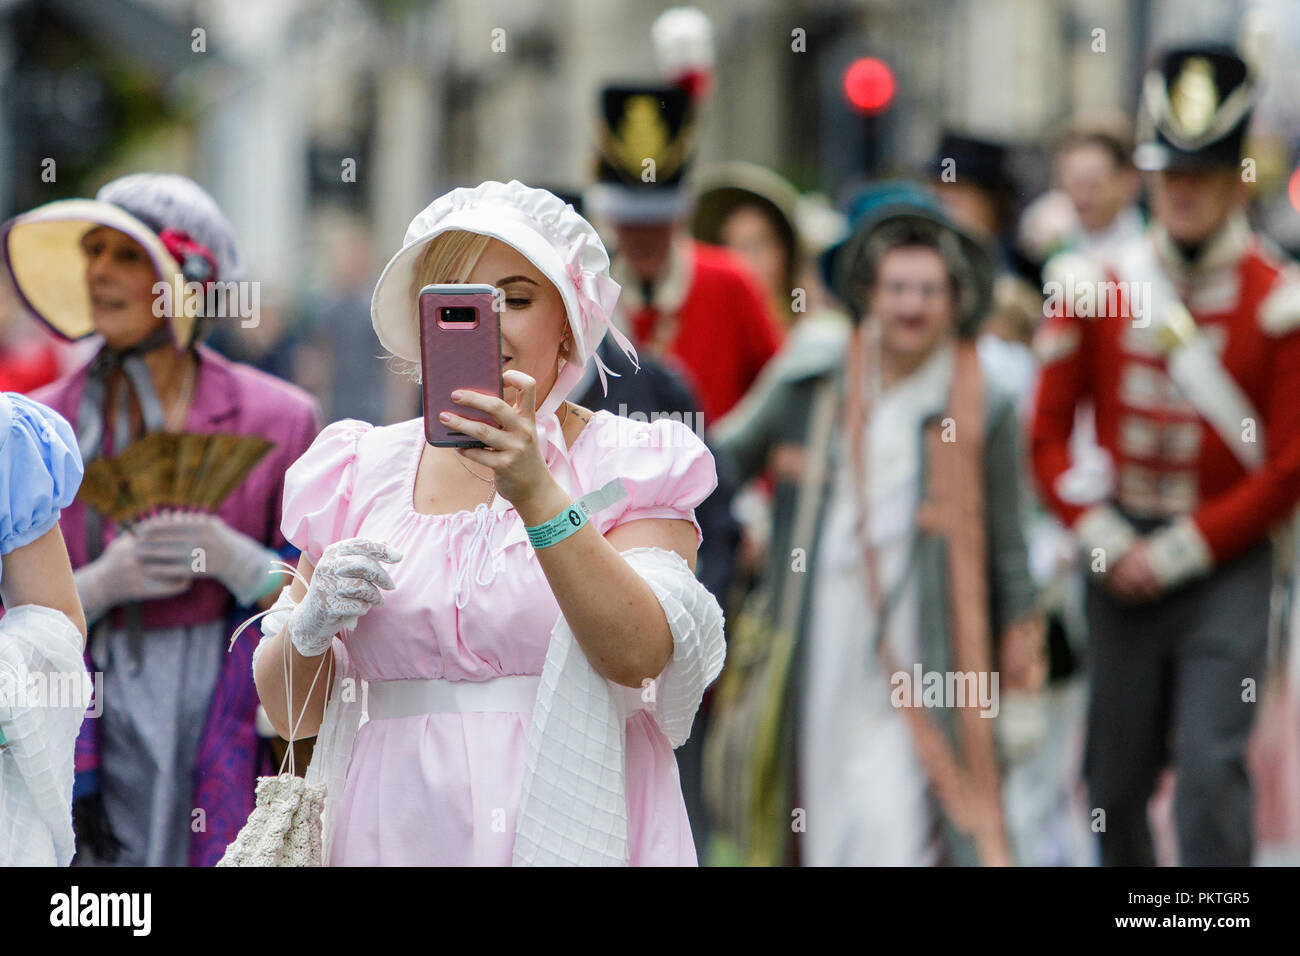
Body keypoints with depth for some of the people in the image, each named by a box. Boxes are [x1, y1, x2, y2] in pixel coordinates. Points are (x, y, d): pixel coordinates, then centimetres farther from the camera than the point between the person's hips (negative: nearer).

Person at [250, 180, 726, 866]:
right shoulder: (363, 472, 12)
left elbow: (638, 656, -14)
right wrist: (311, 626, -8)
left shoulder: (632, 467, 4)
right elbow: (289, 710, 13)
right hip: (400, 833, 3)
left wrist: (536, 493, -23)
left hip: (573, 831, -3)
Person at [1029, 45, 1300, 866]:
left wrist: (1179, 550, -11)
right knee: (1115, 782, 9)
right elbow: (1050, 431, 6)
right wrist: (1102, 537, -7)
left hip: (1224, 560, -3)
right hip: (1120, 555, 3)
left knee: (1211, 765, -15)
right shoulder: (1098, 285, 2)